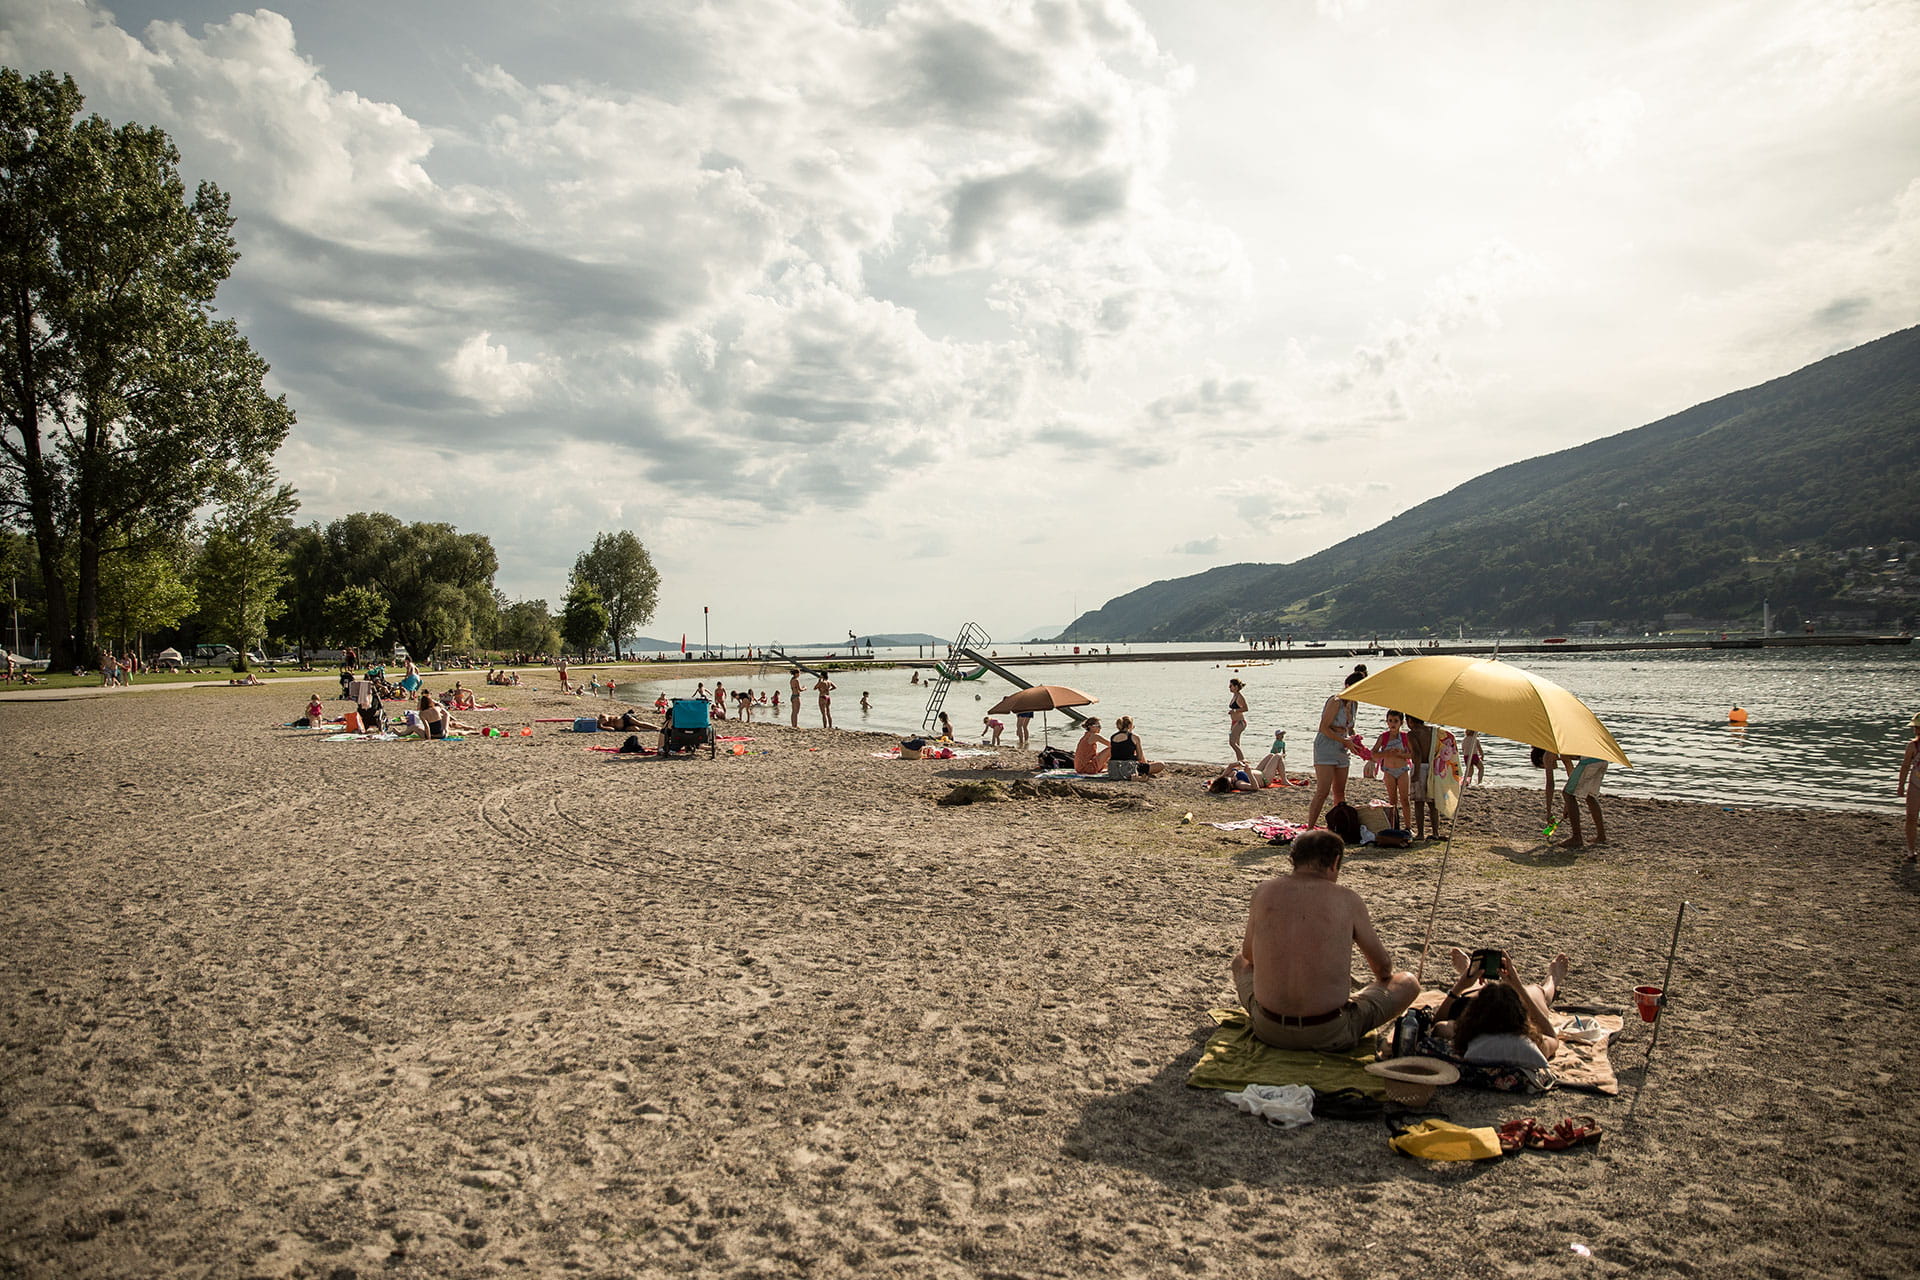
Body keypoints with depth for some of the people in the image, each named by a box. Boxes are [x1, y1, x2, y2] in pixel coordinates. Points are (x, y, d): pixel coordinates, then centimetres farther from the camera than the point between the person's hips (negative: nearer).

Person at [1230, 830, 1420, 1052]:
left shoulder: (1263, 893, 0)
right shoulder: (1347, 899, -6)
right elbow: (1383, 966, 9)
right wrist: (1383, 977, 34)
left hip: (1268, 1031, 3)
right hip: (1329, 1036, -3)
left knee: (1240, 963, 33)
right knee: (1408, 983, 17)